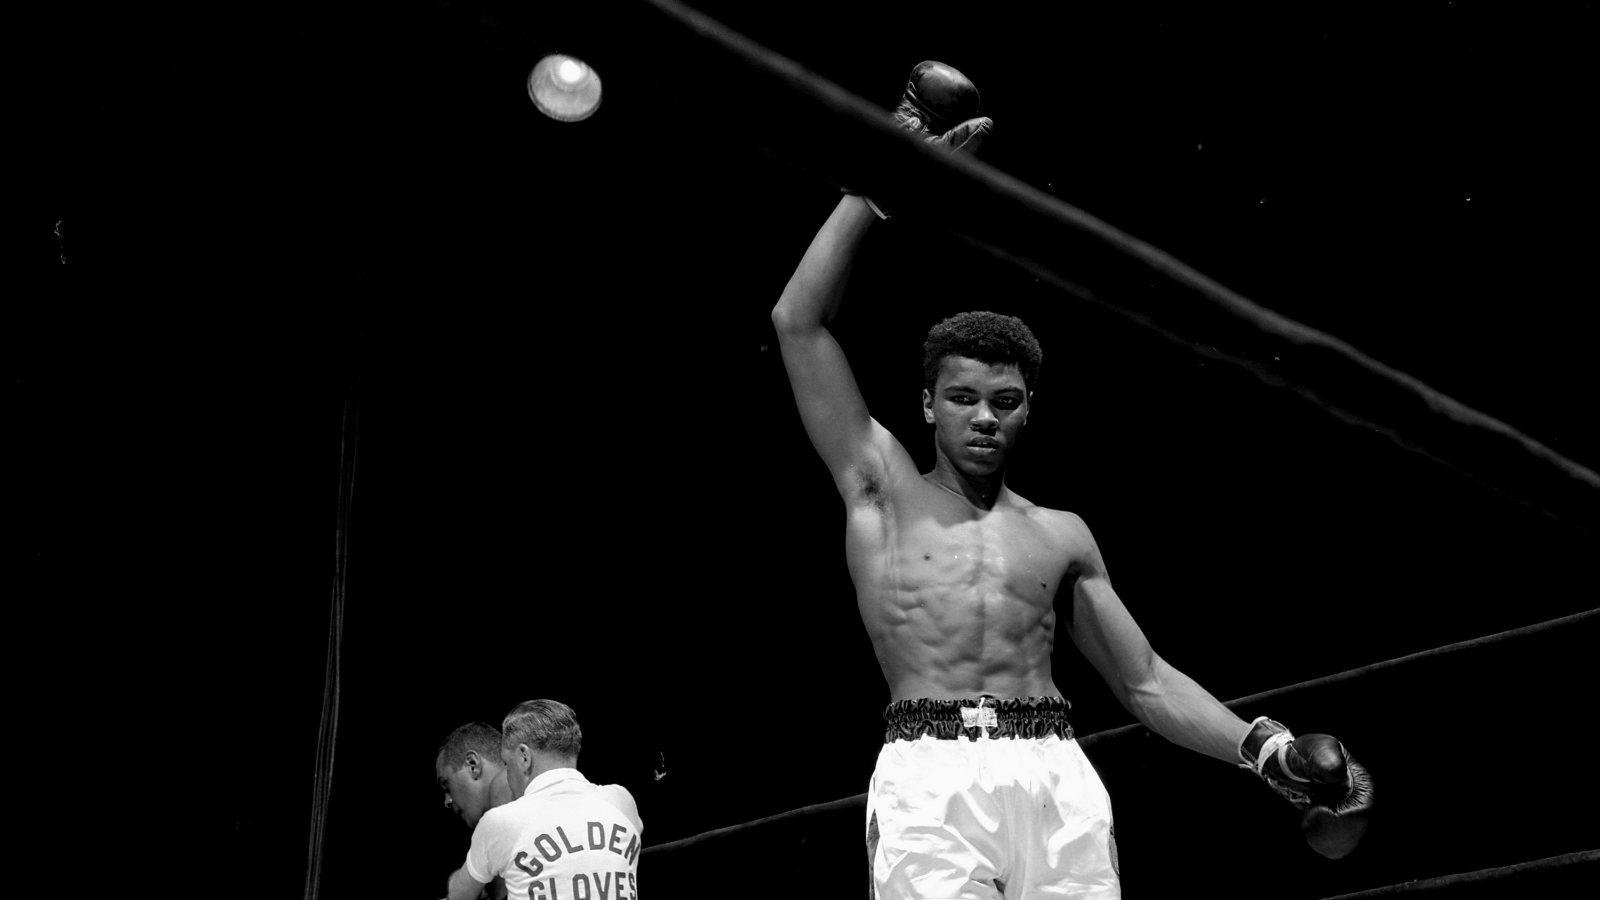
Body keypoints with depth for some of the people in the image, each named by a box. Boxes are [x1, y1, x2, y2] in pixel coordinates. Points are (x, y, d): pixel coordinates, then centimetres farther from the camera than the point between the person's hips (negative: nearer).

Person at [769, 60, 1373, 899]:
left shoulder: (1061, 536, 21)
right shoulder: (881, 488, 13)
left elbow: (1145, 680, 22)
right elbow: (799, 323, 6)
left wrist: (1268, 749, 8)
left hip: (1054, 778, 3)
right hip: (929, 778, -3)